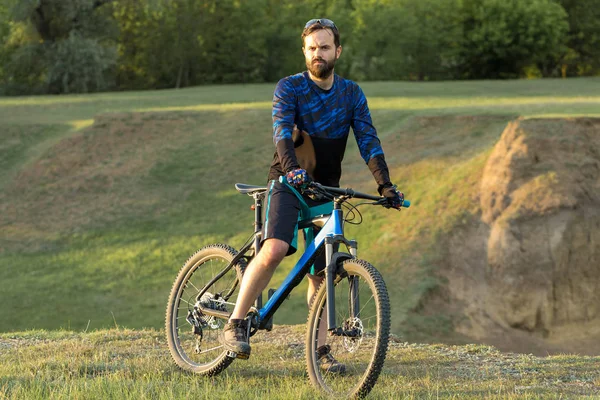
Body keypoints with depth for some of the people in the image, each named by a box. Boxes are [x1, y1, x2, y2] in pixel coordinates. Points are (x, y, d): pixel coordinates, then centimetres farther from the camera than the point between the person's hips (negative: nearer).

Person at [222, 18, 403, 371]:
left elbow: (368, 140, -3)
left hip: (326, 188, 4)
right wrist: (291, 169, -41)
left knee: (320, 273, 3)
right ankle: (235, 324, -18)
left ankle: (320, 349, 12)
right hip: (288, 183, -4)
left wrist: (385, 185, -16)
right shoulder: (289, 88, -6)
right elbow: (282, 132, -22)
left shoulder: (352, 94, 5)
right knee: (275, 249, -26)